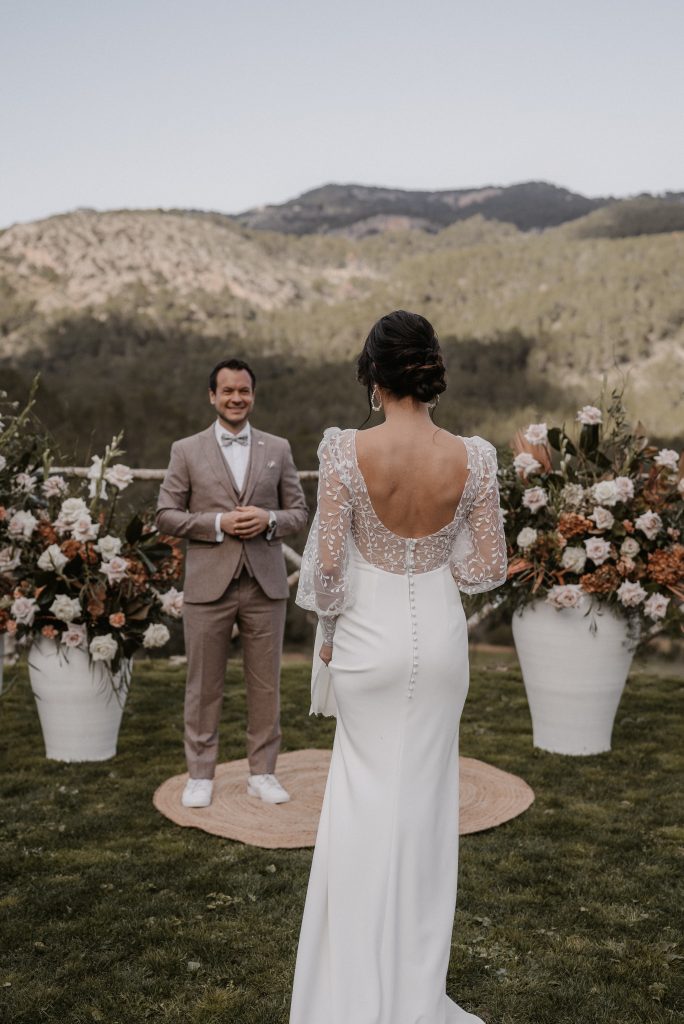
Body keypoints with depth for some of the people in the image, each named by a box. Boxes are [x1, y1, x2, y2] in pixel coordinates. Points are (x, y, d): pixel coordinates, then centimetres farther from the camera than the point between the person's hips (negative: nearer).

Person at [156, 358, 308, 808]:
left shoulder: (278, 448, 8)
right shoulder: (187, 451, 4)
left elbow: (299, 512, 9)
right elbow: (167, 514, 0)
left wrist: (269, 520, -12)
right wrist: (218, 523, -14)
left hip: (266, 585, 2)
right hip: (209, 585, -1)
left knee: (266, 684, 8)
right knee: (204, 686, 7)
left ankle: (263, 772, 22)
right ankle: (201, 775, 20)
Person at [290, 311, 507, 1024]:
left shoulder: (344, 451, -17)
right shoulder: (473, 458, -11)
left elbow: (326, 560, -13)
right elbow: (489, 568, -5)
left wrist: (327, 631, 4)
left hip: (369, 636, -1)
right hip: (440, 638, 2)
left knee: (366, 792, 15)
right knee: (426, 793, 17)